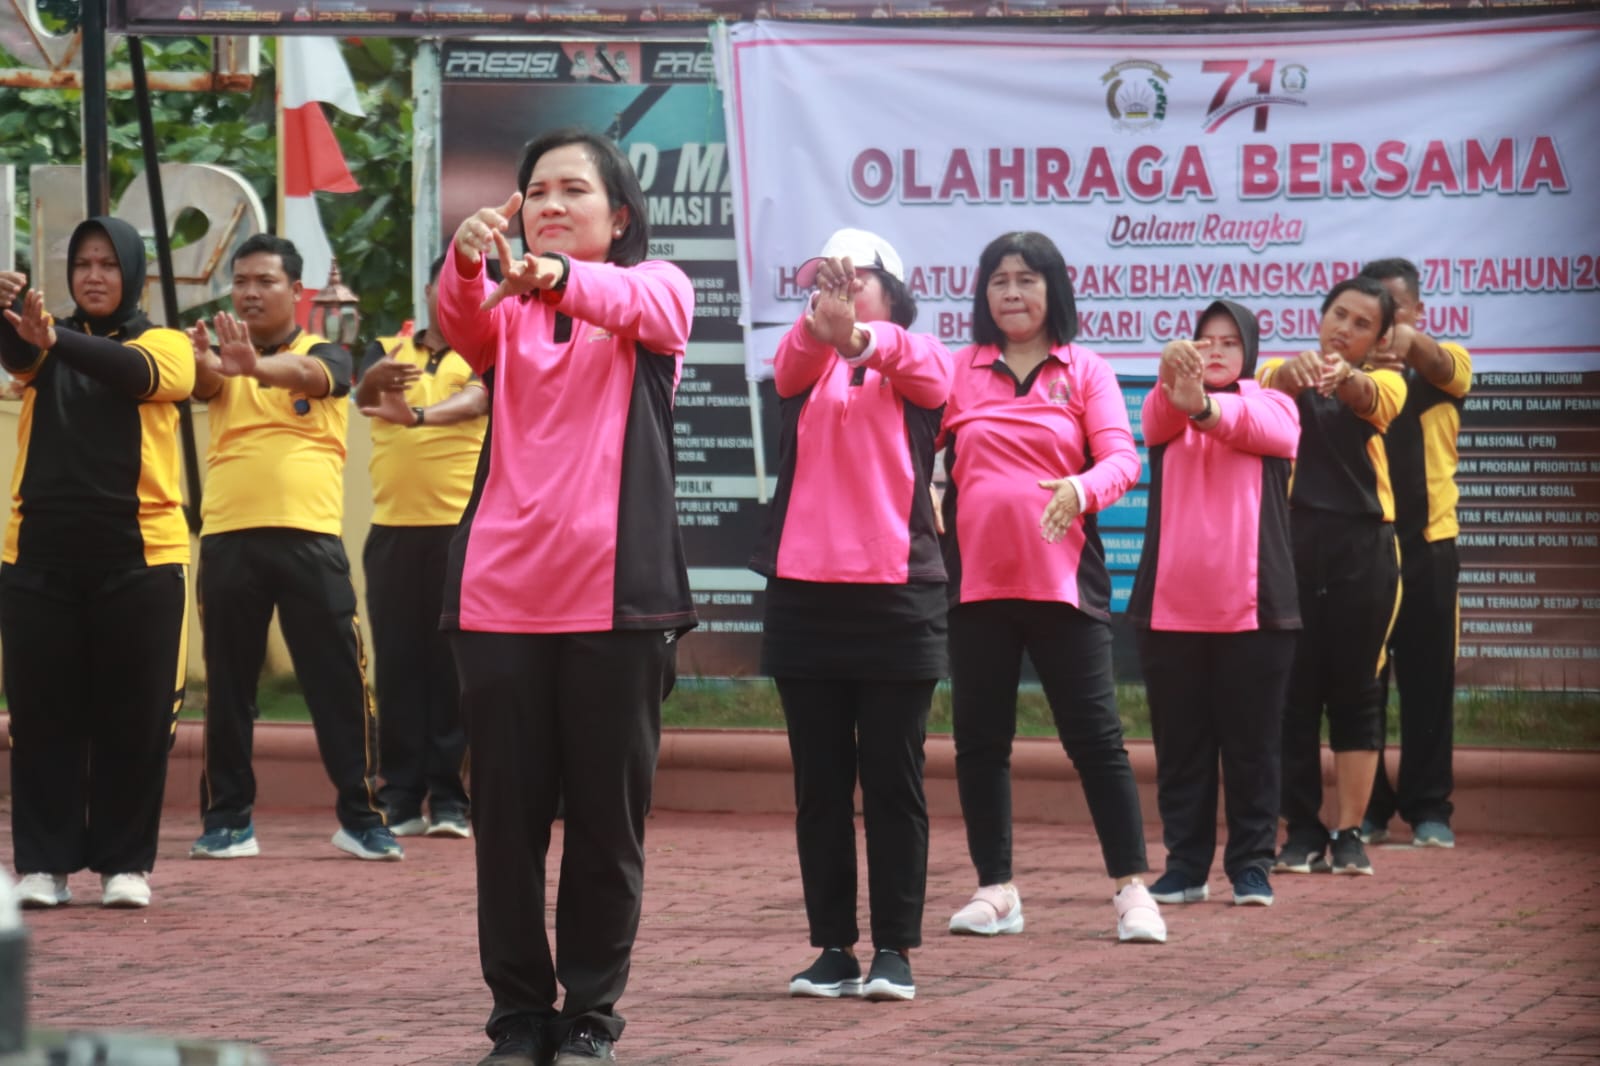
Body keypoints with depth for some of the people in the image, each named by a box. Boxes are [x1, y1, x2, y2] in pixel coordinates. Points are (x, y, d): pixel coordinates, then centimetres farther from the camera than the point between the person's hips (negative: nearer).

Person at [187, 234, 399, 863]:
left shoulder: (326, 354, 5)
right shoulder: (223, 361, 12)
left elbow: (304, 375, -19)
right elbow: (203, 382, -13)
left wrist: (254, 365, -42)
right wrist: (203, 362, -39)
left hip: (309, 539, -2)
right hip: (228, 540, 2)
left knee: (339, 682, -2)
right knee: (227, 685, 5)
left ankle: (361, 817, 4)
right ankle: (228, 818, 13)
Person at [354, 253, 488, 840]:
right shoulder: (387, 351, 12)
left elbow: (476, 400, -18)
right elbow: (363, 394, -8)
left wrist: (417, 415, -38)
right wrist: (376, 381, -33)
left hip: (461, 530, -3)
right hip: (392, 529, 3)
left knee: (453, 663, -3)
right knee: (397, 663, 3)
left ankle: (448, 797, 0)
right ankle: (400, 796, 7)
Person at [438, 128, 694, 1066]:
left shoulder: (658, 287, 6)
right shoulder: (505, 308, 13)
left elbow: (639, 305, -19)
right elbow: (465, 329, -11)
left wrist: (562, 279, -41)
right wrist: (466, 264, -34)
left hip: (615, 594, -2)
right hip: (501, 593, 2)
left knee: (607, 819, 2)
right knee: (507, 816, 4)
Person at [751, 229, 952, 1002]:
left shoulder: (918, 360, 6)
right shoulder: (802, 364, 12)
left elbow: (919, 368, -19)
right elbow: (796, 359, -13)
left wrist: (856, 336, -43)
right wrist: (820, 323, -39)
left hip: (897, 597, -2)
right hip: (804, 593, 2)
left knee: (892, 780, 0)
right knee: (819, 784, 5)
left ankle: (895, 950, 5)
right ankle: (833, 947, 11)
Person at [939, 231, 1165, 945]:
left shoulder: (1086, 372, 5)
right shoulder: (957, 371, 9)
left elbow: (1121, 458, -5)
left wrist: (1080, 489, -25)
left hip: (1063, 581, -2)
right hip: (976, 582, 2)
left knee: (1095, 736, -2)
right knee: (979, 739, 6)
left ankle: (1132, 888, 3)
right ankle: (995, 890, 15)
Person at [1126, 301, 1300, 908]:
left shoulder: (1273, 406, 8)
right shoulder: (1166, 410, 11)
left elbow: (1258, 427, -16)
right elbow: (1159, 420, -14)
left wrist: (1202, 404, -39)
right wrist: (1172, 382, -39)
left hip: (1252, 606, -1)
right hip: (1170, 604, 1)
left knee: (1251, 743, 1)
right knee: (1179, 744, 4)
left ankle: (1251, 864, 7)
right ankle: (1185, 863, 11)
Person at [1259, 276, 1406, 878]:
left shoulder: (1385, 383, 6)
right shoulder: (1283, 374, 9)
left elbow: (1364, 395, -19)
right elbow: (1270, 385, -16)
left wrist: (1341, 374, -43)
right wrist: (1294, 368, -41)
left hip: (1361, 544, 0)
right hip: (1292, 539, 0)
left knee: (1354, 690, 1)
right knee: (1294, 689, 0)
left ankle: (1349, 833, 5)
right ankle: (1302, 830, 6)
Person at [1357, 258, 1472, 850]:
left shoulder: (1448, 365, 2)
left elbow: (1437, 364, -22)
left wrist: (1408, 341, -47)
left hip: (1427, 541, 0)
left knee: (1428, 679, 3)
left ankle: (1429, 808, 9)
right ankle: (1366, 807, 9)